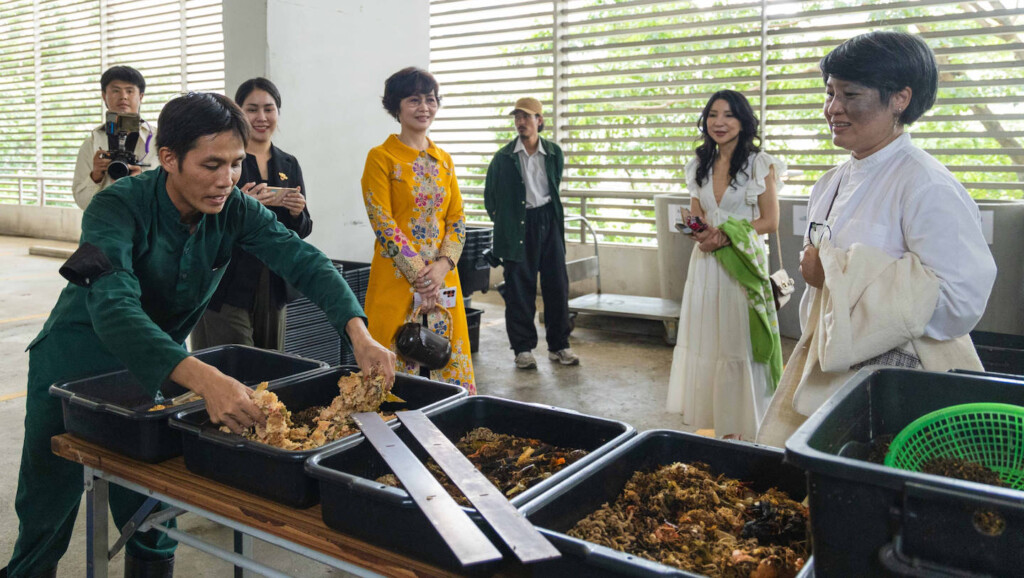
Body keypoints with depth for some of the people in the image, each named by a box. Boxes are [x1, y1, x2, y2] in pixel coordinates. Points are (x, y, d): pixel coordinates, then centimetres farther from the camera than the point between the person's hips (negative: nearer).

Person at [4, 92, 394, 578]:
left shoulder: (235, 210, -15)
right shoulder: (118, 207, -29)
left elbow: (303, 260, -23)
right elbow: (113, 309, -43)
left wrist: (359, 334, -41)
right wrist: (203, 378, -58)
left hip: (160, 366, 4)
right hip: (78, 361, -3)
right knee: (46, 516, 10)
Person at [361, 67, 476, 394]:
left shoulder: (443, 160, 13)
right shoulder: (381, 157, -2)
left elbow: (457, 217, 9)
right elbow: (382, 222, -9)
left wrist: (442, 266, -8)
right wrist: (419, 273, -15)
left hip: (443, 278, 5)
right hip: (397, 278, -5)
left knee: (452, 366, 7)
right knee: (397, 371, -1)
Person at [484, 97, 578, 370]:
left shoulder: (554, 152, 5)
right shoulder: (504, 157, -1)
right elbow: (490, 194, 9)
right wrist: (503, 220, 9)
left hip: (548, 222, 2)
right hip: (518, 226, -2)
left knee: (557, 285, 4)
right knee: (519, 289, 0)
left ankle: (558, 345, 15)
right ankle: (523, 348, 10)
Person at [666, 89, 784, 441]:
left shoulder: (760, 164, -2)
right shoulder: (699, 167, 13)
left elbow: (770, 221, -5)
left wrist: (726, 236, -17)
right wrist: (698, 231, -6)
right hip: (706, 264, 5)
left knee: (740, 343, -4)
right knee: (705, 342, 4)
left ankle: (741, 428, 7)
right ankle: (711, 422, 14)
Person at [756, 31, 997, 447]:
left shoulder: (926, 186, -16)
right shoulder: (830, 185, 9)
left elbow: (961, 297, -25)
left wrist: (837, 272, -22)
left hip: (903, 387, -7)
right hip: (828, 374, 7)